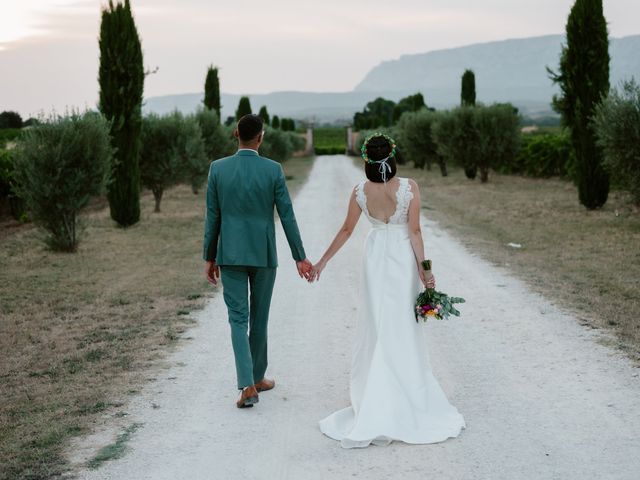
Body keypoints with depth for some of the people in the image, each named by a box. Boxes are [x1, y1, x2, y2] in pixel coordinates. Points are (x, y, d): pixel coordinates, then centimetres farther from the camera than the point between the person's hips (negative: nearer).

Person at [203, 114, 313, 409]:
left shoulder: (218, 168, -5)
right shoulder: (273, 170, -8)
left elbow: (212, 217, 0)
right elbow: (287, 216, -6)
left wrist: (209, 258, 9)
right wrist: (300, 257, 3)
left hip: (230, 254, 0)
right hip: (263, 254, 0)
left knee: (238, 319, 3)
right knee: (259, 317, 15)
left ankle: (248, 386, -10)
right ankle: (257, 378, 28)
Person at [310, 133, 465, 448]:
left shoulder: (360, 191, -7)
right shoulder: (409, 187, -12)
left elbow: (346, 230, -1)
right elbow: (414, 231, -12)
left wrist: (322, 262, 9)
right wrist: (423, 268, -6)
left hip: (375, 259, 1)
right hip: (403, 259, -1)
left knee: (376, 328, 10)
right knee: (403, 330, 9)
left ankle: (377, 402, 12)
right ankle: (408, 398, 17)